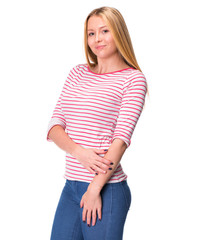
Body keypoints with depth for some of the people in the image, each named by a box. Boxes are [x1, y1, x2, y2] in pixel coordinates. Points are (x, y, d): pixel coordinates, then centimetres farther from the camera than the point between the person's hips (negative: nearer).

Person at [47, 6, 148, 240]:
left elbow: (122, 138, -11)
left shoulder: (133, 79, -2)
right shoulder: (77, 74, 13)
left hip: (107, 191, -5)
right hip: (70, 187, 5)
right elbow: (54, 126, 7)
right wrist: (78, 151, -13)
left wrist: (95, 189, -16)